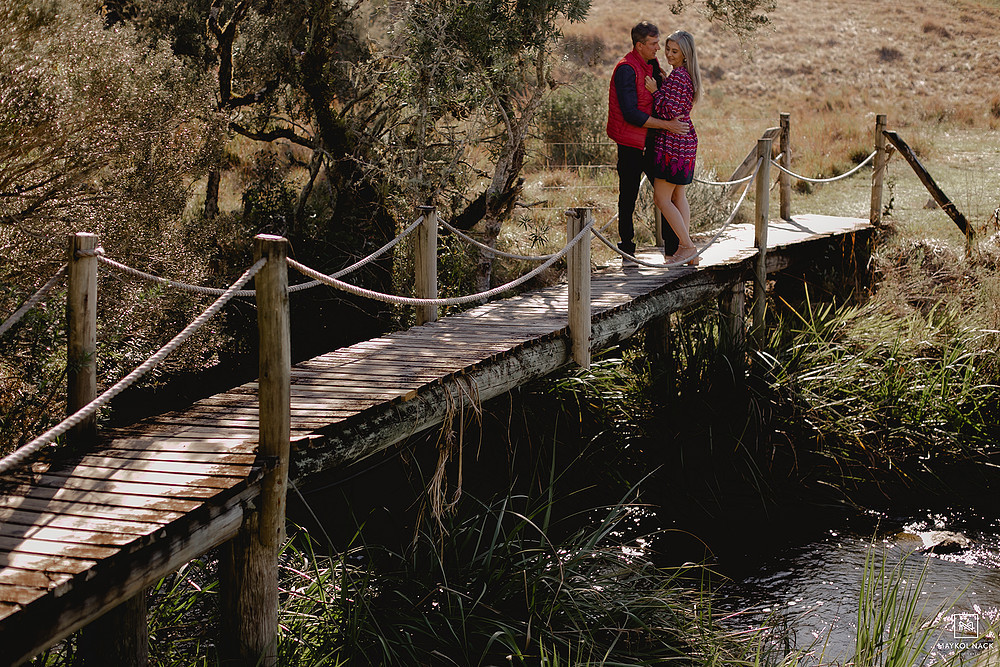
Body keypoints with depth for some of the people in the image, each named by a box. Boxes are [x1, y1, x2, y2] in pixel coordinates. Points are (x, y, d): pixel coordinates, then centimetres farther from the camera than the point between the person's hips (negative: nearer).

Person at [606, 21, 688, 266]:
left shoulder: (652, 64, 10)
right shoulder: (626, 69, -17)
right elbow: (631, 114, -22)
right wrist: (666, 125, -21)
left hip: (651, 142, 8)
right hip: (631, 144, -8)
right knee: (628, 198, 1)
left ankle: (672, 248, 15)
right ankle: (627, 252, 10)